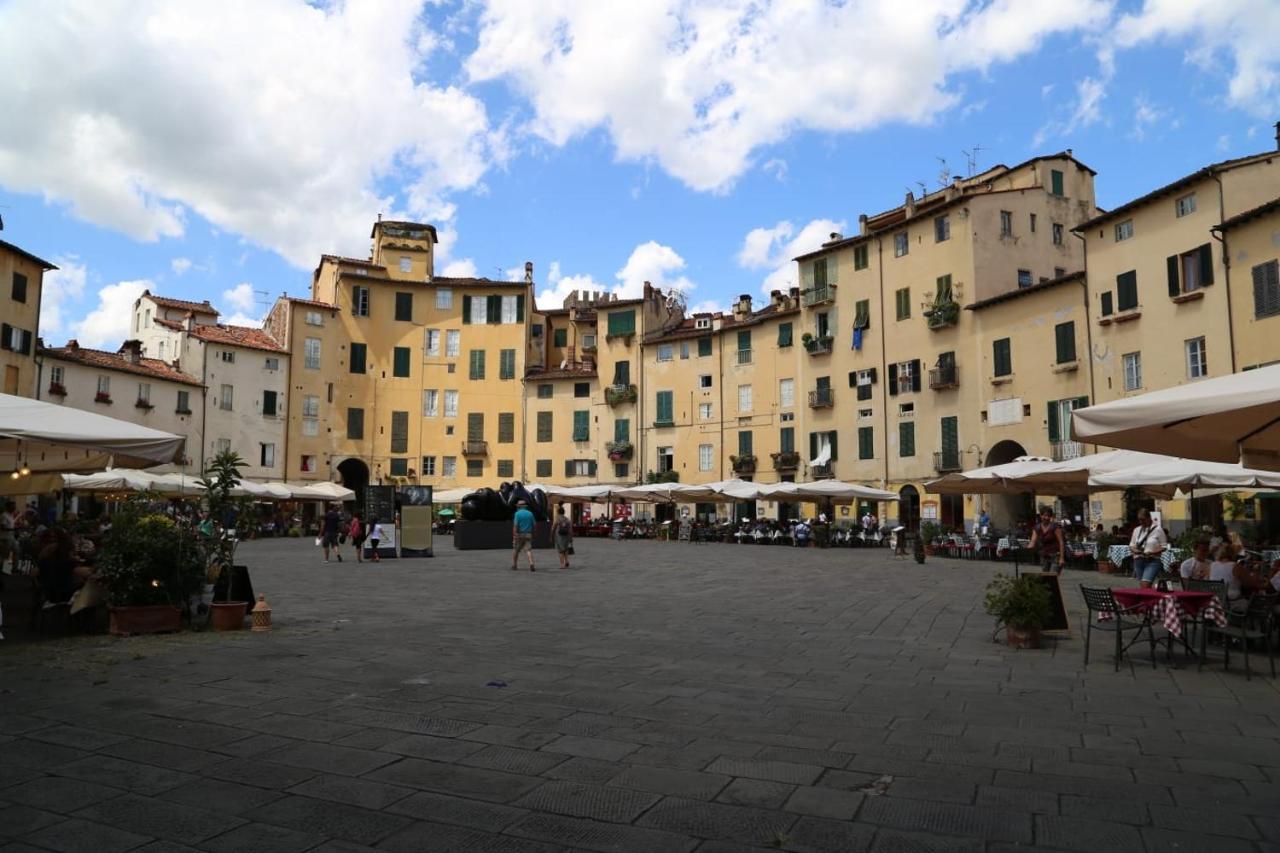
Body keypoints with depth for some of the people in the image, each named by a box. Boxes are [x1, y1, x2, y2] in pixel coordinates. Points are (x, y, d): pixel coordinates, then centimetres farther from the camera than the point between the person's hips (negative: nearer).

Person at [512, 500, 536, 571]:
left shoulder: (517, 513, -4)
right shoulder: (530, 513, 7)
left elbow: (515, 525, -13)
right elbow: (533, 525, 9)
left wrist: (514, 535, -13)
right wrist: (532, 535, 19)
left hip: (519, 534, -2)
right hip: (528, 534, 2)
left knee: (515, 550, 12)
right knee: (529, 550, -4)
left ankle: (513, 566, 17)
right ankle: (531, 565, -21)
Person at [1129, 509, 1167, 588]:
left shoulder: (1158, 529, -1)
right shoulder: (1136, 530, 12)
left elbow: (1164, 547, -1)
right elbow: (1131, 545, 16)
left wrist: (1152, 553, -16)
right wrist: (1134, 550, -7)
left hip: (1152, 561, -5)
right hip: (1138, 560, 5)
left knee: (1145, 585, -20)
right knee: (1142, 586, 6)